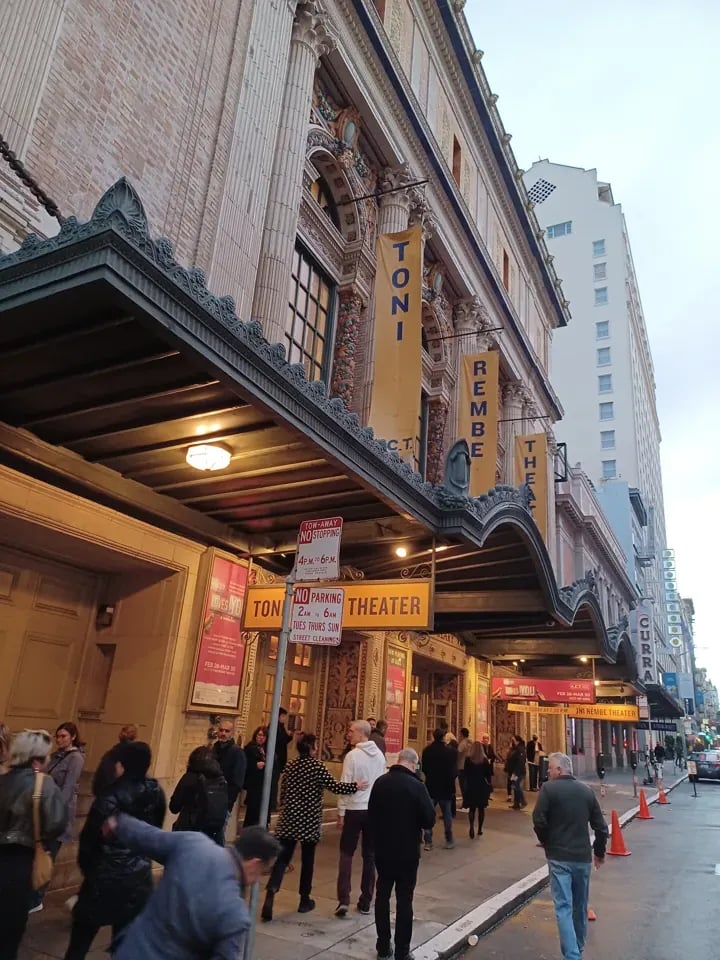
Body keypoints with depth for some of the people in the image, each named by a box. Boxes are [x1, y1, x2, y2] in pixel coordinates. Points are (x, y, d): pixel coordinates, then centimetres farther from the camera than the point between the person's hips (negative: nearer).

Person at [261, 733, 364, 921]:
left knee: (282, 858, 3)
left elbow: (282, 792, 11)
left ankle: (270, 895, -14)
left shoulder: (291, 766, 6)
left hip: (289, 819, 4)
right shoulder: (317, 766, -11)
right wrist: (356, 786, -3)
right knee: (307, 860, 12)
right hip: (309, 821, -4)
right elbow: (335, 787, -14)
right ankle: (304, 900, 21)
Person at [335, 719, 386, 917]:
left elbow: (345, 785, -12)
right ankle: (365, 902, 18)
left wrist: (341, 812, -5)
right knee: (369, 855, 12)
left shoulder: (353, 755, -13)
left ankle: (344, 900, 2)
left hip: (354, 809, -4)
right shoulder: (380, 755, 1)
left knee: (346, 854, 7)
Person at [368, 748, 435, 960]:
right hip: (407, 852, -4)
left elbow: (371, 815, 5)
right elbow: (429, 820, -14)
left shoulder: (380, 782, -5)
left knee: (382, 896, 16)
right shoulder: (416, 786, -19)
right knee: (404, 900, 7)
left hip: (382, 849, 4)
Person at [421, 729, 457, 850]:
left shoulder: (427, 751, -6)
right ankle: (449, 841, 19)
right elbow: (454, 771, -12)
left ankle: (428, 842, 4)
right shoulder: (450, 752, -15)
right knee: (447, 815, 13)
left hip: (431, 787, 1)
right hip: (445, 788, -1)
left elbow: (424, 769, 4)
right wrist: (450, 780, 5)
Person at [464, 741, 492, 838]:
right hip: (482, 786, 1)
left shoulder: (468, 759, -8)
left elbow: (466, 773, -2)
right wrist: (488, 785, 10)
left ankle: (472, 827, -15)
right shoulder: (485, 760, -5)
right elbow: (489, 774, -1)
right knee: (481, 808, 11)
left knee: (472, 808, 5)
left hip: (471, 786, -1)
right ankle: (479, 829, 14)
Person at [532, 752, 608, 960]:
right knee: (580, 906, 20)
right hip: (583, 856, 5)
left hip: (559, 857, -5)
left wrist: (546, 842, 5)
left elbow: (539, 821, -15)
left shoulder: (549, 789, -11)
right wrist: (599, 852, 22)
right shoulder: (586, 790, 4)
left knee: (563, 907, -2)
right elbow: (600, 826, 6)